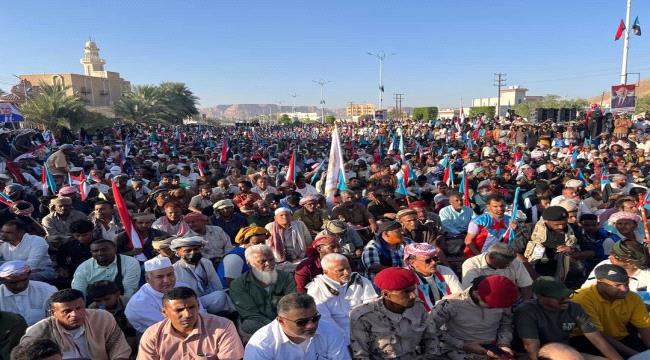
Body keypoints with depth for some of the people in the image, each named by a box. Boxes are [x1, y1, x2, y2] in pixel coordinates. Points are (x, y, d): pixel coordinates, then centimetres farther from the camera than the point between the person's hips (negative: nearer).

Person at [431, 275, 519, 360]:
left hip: (492, 350, 4)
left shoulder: (501, 302, -7)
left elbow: (506, 324, 12)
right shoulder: (451, 304, -22)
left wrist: (503, 344, -5)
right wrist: (463, 345, -17)